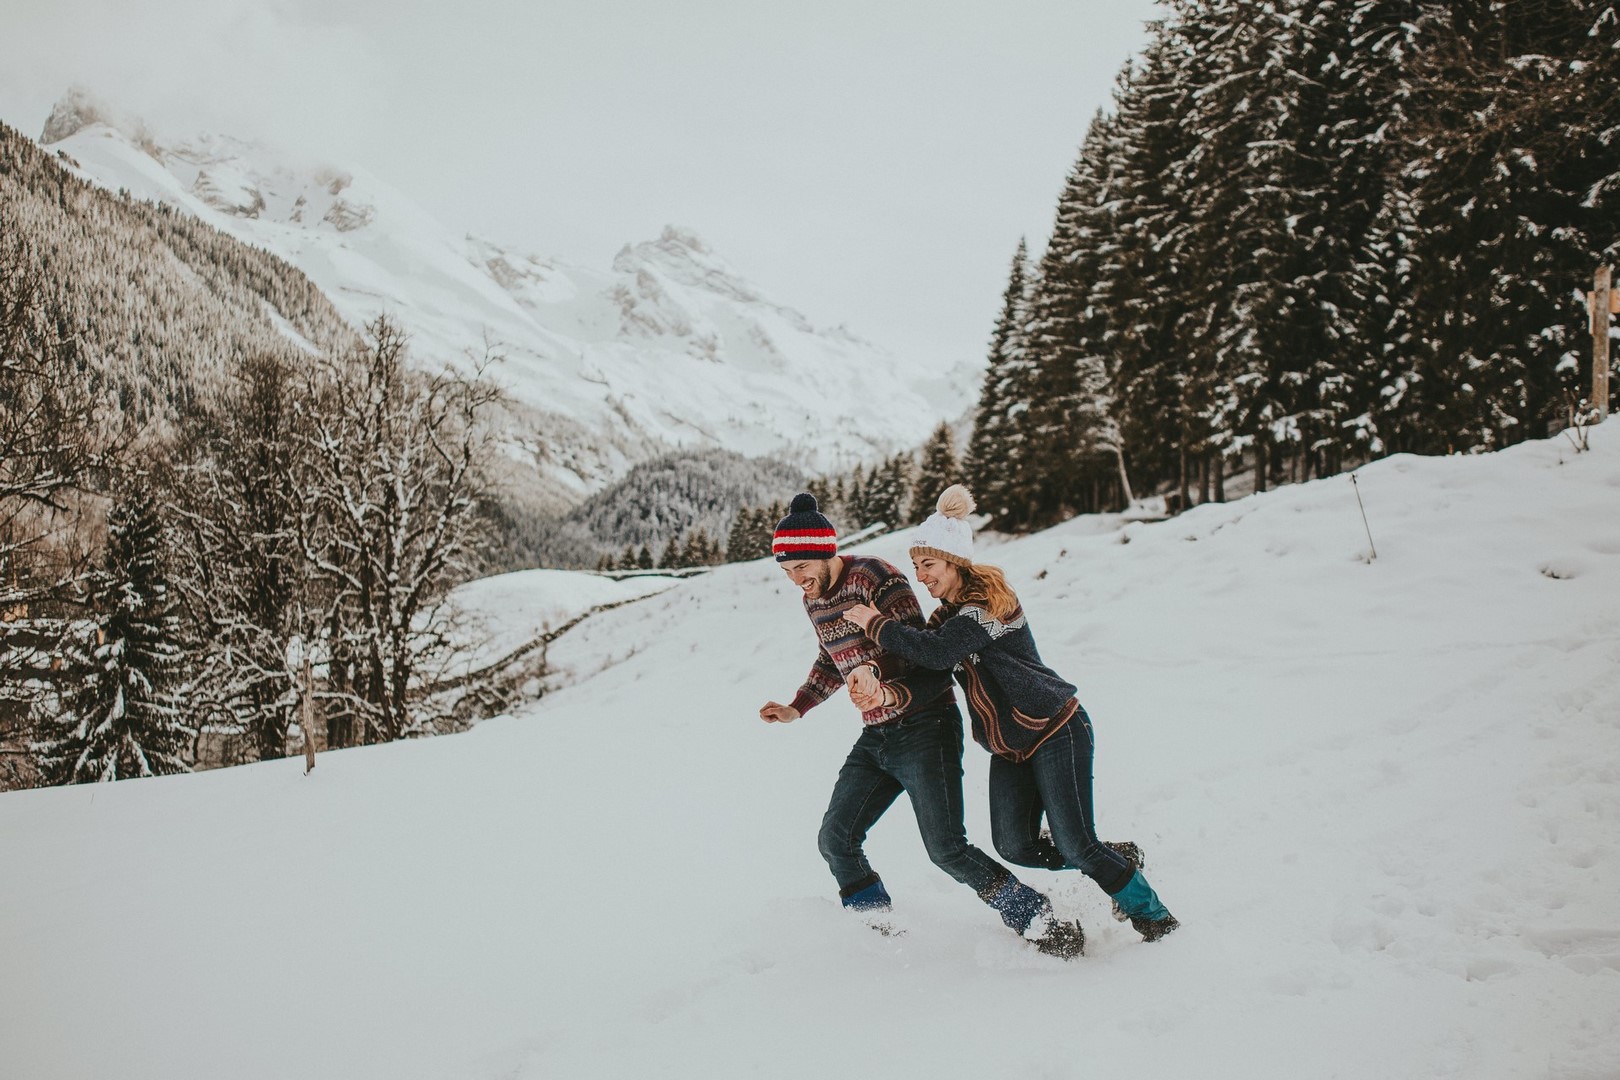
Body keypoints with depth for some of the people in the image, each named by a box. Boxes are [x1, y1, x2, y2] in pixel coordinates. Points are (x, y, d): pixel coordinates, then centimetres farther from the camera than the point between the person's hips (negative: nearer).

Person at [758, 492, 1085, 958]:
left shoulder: (877, 579, -17)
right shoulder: (815, 601, 8)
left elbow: (932, 667, -20)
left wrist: (888, 696, -36)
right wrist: (796, 708, 21)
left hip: (924, 728, -8)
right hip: (875, 740, 8)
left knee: (946, 848, -13)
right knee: (836, 840, 4)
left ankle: (1042, 924, 0)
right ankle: (879, 934, 18)